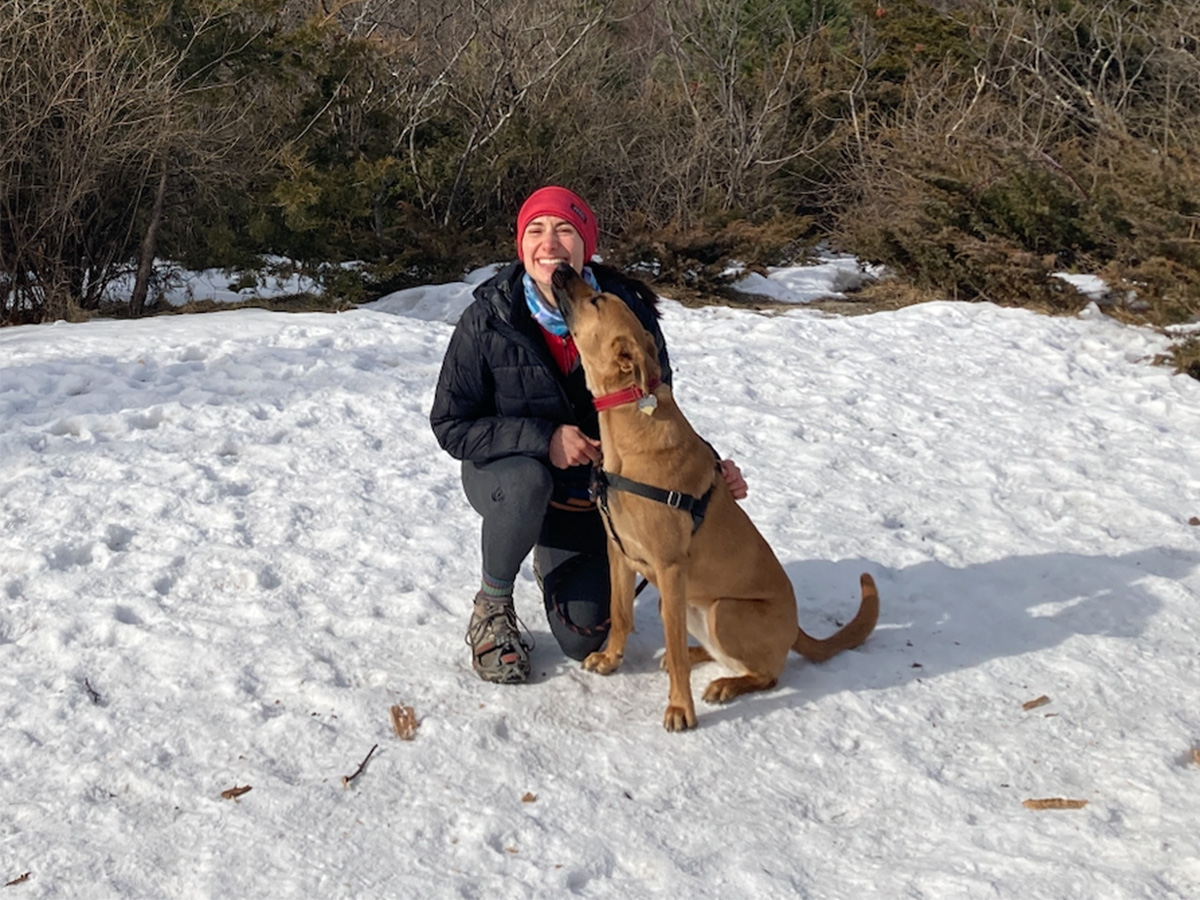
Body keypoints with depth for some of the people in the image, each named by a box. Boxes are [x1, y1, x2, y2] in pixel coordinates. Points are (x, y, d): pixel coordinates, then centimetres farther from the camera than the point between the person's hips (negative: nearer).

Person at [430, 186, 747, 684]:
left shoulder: (628, 312, -15)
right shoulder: (487, 321, -19)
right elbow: (450, 424, -16)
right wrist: (542, 439, -29)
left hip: (592, 493, 2)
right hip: (505, 474, -2)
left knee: (583, 638, -4)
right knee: (527, 480, -39)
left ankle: (553, 563, 33)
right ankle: (492, 607, -10)